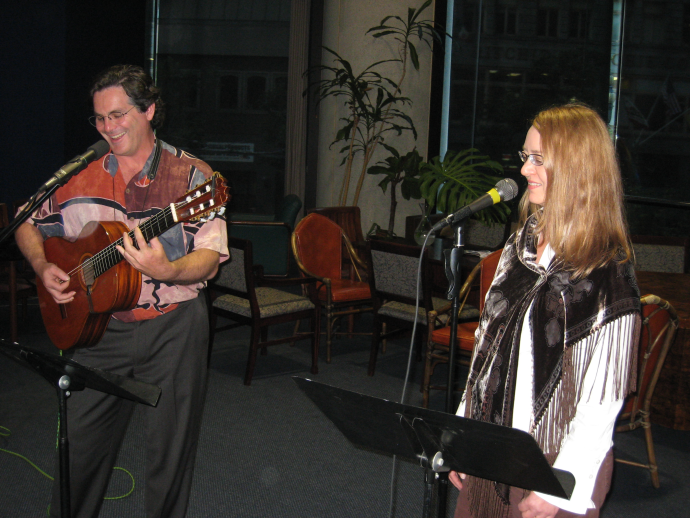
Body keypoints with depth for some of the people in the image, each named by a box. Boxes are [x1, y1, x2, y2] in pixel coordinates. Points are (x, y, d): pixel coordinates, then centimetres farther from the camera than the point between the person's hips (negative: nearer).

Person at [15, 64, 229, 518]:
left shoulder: (193, 176, -6)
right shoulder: (78, 177, 5)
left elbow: (209, 259, -12)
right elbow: (28, 225, 18)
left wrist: (165, 270, -32)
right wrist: (43, 267, -1)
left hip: (173, 328, -3)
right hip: (98, 325, 3)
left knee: (170, 450, 7)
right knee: (79, 443, 10)